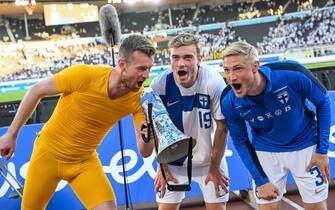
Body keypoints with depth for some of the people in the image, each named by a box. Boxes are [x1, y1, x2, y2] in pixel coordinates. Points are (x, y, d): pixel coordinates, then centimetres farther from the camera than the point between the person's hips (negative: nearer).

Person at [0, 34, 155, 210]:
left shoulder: (138, 97, -18)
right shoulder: (83, 75, -27)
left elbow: (144, 151, -16)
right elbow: (36, 91, -12)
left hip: (85, 161, 2)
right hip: (48, 153, -1)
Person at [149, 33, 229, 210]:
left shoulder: (214, 82, -23)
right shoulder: (159, 85, -19)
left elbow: (222, 127, -12)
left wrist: (215, 167, -6)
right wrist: (162, 166, -1)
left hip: (209, 158, -1)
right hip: (173, 160, 1)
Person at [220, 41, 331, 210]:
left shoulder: (292, 74, -30)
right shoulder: (228, 102, -21)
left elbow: (323, 102, -11)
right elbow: (240, 142, -4)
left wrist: (322, 150, -10)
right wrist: (261, 180, -8)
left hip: (305, 146, -1)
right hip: (265, 151, 1)